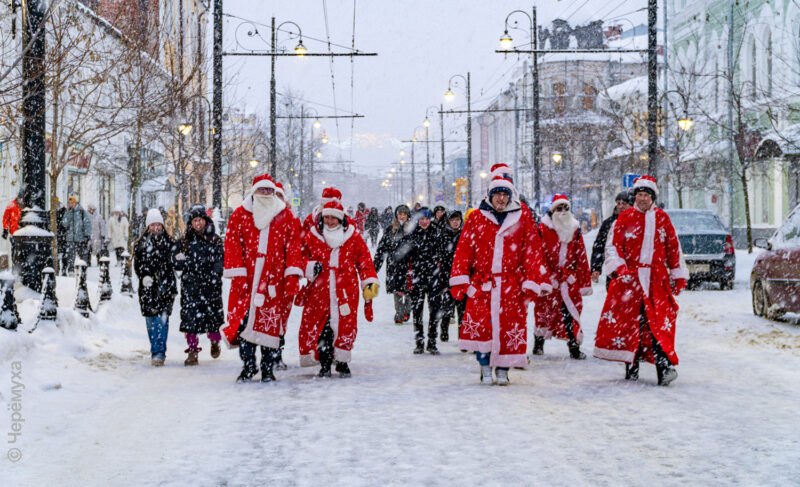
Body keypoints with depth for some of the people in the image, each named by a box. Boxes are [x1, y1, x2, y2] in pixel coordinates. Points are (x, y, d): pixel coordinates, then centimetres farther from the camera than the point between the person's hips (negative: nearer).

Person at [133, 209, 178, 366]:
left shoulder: (169, 242, 7)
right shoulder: (141, 244, 8)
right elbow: (137, 264, 1)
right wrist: (144, 276, -16)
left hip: (165, 286, -1)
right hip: (147, 287, 1)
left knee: (162, 319, -10)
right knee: (151, 319, 4)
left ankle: (159, 353, -11)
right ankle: (157, 352, 15)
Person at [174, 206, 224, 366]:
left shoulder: (215, 240, 5)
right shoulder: (185, 241, 8)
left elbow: (220, 262, 1)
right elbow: (176, 263, 7)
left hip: (210, 286, 0)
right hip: (190, 285, 1)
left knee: (213, 314, 5)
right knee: (190, 315, -6)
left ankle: (215, 342, 33)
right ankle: (192, 350, 0)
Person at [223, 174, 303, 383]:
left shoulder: (285, 216, 8)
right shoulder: (240, 215, 5)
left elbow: (293, 246, 6)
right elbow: (232, 244, 1)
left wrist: (292, 275, -2)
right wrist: (237, 275, -8)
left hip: (274, 279, 0)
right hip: (247, 278, 0)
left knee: (271, 323, -1)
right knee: (244, 321, -3)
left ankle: (268, 368, 8)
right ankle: (248, 366, 9)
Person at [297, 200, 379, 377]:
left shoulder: (353, 236, 6)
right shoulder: (312, 236, 7)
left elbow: (364, 260, 8)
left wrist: (370, 282, 0)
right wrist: (310, 267, -7)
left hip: (346, 290, 0)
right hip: (319, 290, 0)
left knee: (345, 326, -1)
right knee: (320, 328, -5)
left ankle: (342, 362, 14)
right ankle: (324, 364, 6)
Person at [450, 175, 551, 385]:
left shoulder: (522, 218, 6)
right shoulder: (477, 218, 7)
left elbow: (532, 251, 4)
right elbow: (464, 249, 5)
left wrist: (531, 281, -1)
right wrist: (459, 279, -2)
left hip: (511, 284, 0)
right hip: (481, 282, 0)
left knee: (509, 326, 0)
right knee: (480, 324, -6)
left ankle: (503, 370, 12)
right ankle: (485, 368, 7)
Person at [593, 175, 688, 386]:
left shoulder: (662, 218, 10)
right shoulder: (625, 217, 5)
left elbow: (673, 248, 15)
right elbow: (614, 244, 0)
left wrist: (678, 276, 15)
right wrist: (618, 267, -16)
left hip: (657, 278, 0)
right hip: (629, 276, 0)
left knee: (659, 321, -10)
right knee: (629, 320, 1)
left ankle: (664, 367, -17)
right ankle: (631, 368, 11)